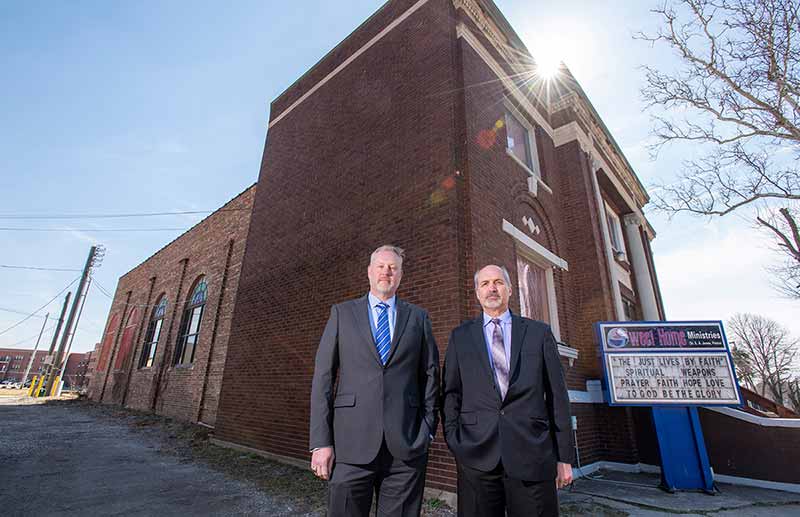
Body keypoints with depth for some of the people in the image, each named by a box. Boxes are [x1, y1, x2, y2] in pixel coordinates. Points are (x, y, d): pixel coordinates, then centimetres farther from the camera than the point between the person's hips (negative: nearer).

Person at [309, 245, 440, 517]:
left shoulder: (418, 317, 9)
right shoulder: (342, 312, 6)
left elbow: (430, 375, 8)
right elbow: (323, 376, 2)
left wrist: (428, 430, 2)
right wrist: (320, 441, -4)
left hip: (407, 445, 1)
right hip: (351, 443, 0)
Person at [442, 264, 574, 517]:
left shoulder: (540, 333, 6)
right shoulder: (460, 336, 7)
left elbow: (557, 396, 6)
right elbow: (451, 392, 8)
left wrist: (564, 457, 5)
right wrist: (454, 443, -1)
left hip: (533, 456, 0)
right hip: (476, 457, 0)